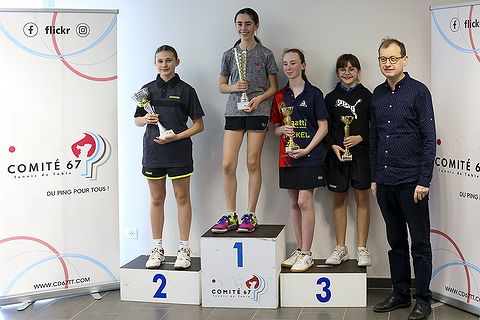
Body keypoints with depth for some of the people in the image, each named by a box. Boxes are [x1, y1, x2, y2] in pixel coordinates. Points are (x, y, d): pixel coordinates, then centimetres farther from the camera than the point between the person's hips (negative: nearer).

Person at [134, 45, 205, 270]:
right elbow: (137, 120, 15)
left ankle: (184, 249, 10)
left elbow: (198, 125, -1)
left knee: (182, 198, 3)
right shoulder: (148, 89, 8)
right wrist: (146, 119, -8)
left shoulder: (186, 90, -1)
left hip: (179, 152, -3)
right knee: (156, 199, 9)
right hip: (153, 152, 3)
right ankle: (157, 248, 17)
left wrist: (176, 137, -13)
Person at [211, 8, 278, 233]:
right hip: (234, 111, 2)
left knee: (253, 163, -1)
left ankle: (250, 215, 8)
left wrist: (259, 98, -12)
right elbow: (221, 86, 16)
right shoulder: (229, 55, 11)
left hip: (258, 111, -2)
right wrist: (235, 87, -5)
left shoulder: (265, 54, 5)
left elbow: (273, 87, 7)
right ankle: (230, 216, 4)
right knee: (228, 164, -5)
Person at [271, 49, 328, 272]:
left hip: (309, 155, -5)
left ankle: (307, 254, -2)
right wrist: (282, 130, -7)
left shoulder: (314, 94, -3)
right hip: (287, 156, 5)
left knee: (304, 202, -9)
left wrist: (307, 149, -14)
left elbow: (323, 127, -5)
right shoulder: (280, 96, 11)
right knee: (294, 203, 9)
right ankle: (299, 250, 18)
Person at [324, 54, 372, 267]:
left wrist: (360, 138, -13)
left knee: (362, 199, 1)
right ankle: (341, 248, 14)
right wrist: (333, 146, -9)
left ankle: (362, 249, 6)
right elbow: (325, 128, 7)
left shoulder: (367, 96, 3)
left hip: (361, 153, -2)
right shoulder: (331, 98, 8)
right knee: (339, 199, 6)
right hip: (337, 154, 2)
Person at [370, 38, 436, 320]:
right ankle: (400, 294, 23)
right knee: (396, 241, 14)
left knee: (420, 243, 1)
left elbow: (429, 138, -9)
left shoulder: (418, 91, -6)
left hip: (411, 181, -6)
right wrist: (374, 177, 13)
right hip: (385, 181, 6)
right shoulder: (378, 94, 11)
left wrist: (424, 181, -14)